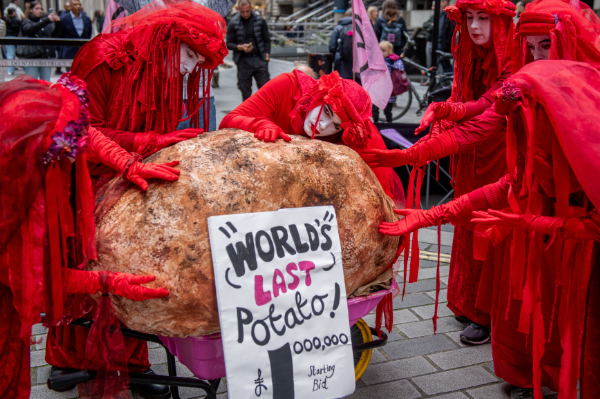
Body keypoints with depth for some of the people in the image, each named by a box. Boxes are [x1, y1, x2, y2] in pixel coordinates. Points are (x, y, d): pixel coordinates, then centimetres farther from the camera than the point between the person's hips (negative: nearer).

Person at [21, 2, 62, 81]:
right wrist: (47, 20, -27)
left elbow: (56, 35, 6)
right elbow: (30, 29, -17)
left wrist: (58, 23, -12)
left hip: (46, 56, 3)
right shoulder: (26, 22, 5)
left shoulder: (48, 23, 15)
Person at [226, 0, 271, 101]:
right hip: (243, 61, 0)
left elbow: (267, 40, 11)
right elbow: (229, 44, 4)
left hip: (259, 59, 0)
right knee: (245, 90, 4)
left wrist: (266, 55, 0)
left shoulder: (260, 20, 4)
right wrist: (240, 47, -14)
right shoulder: (233, 23, 1)